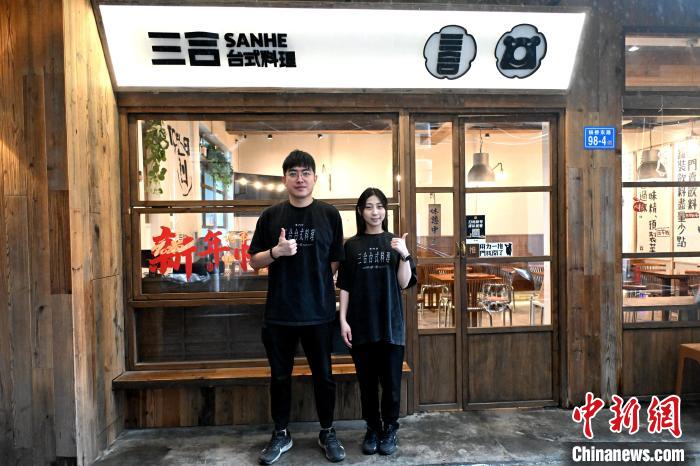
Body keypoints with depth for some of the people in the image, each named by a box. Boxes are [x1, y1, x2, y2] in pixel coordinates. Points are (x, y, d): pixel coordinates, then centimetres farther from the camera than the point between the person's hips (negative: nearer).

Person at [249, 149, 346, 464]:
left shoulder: (329, 215, 0)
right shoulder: (270, 216, 2)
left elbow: (335, 263, 4)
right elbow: (255, 261, 3)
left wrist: (315, 283, -4)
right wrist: (276, 251, -15)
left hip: (319, 312, -1)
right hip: (278, 313, 1)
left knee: (323, 375, 12)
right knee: (280, 376, 14)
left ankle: (327, 433, 32)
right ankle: (281, 435, 33)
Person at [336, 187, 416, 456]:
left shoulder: (395, 242, 3)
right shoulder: (352, 245, 3)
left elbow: (404, 283, -1)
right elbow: (344, 286, 3)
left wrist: (404, 255, -15)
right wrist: (343, 319, -5)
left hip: (390, 323, 0)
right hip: (361, 323, 0)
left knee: (391, 381, 6)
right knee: (366, 381, 9)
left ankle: (390, 429, 26)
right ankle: (372, 429, 27)